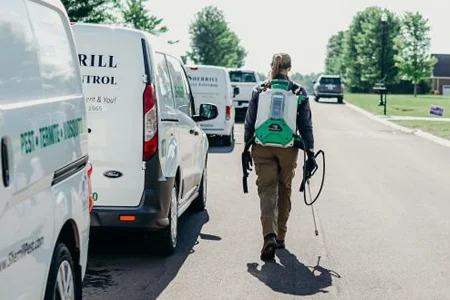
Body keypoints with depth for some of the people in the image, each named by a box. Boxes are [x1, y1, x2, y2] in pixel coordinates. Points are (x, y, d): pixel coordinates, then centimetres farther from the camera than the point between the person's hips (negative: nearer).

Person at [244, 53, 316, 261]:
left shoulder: (259, 91, 1)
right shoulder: (299, 92, 0)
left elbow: (249, 123, 3)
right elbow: (306, 126, 1)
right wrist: (310, 153, 5)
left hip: (262, 148, 0)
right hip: (288, 150, 1)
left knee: (267, 191, -2)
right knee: (284, 191, 15)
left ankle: (270, 236, -22)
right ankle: (280, 237, 26)